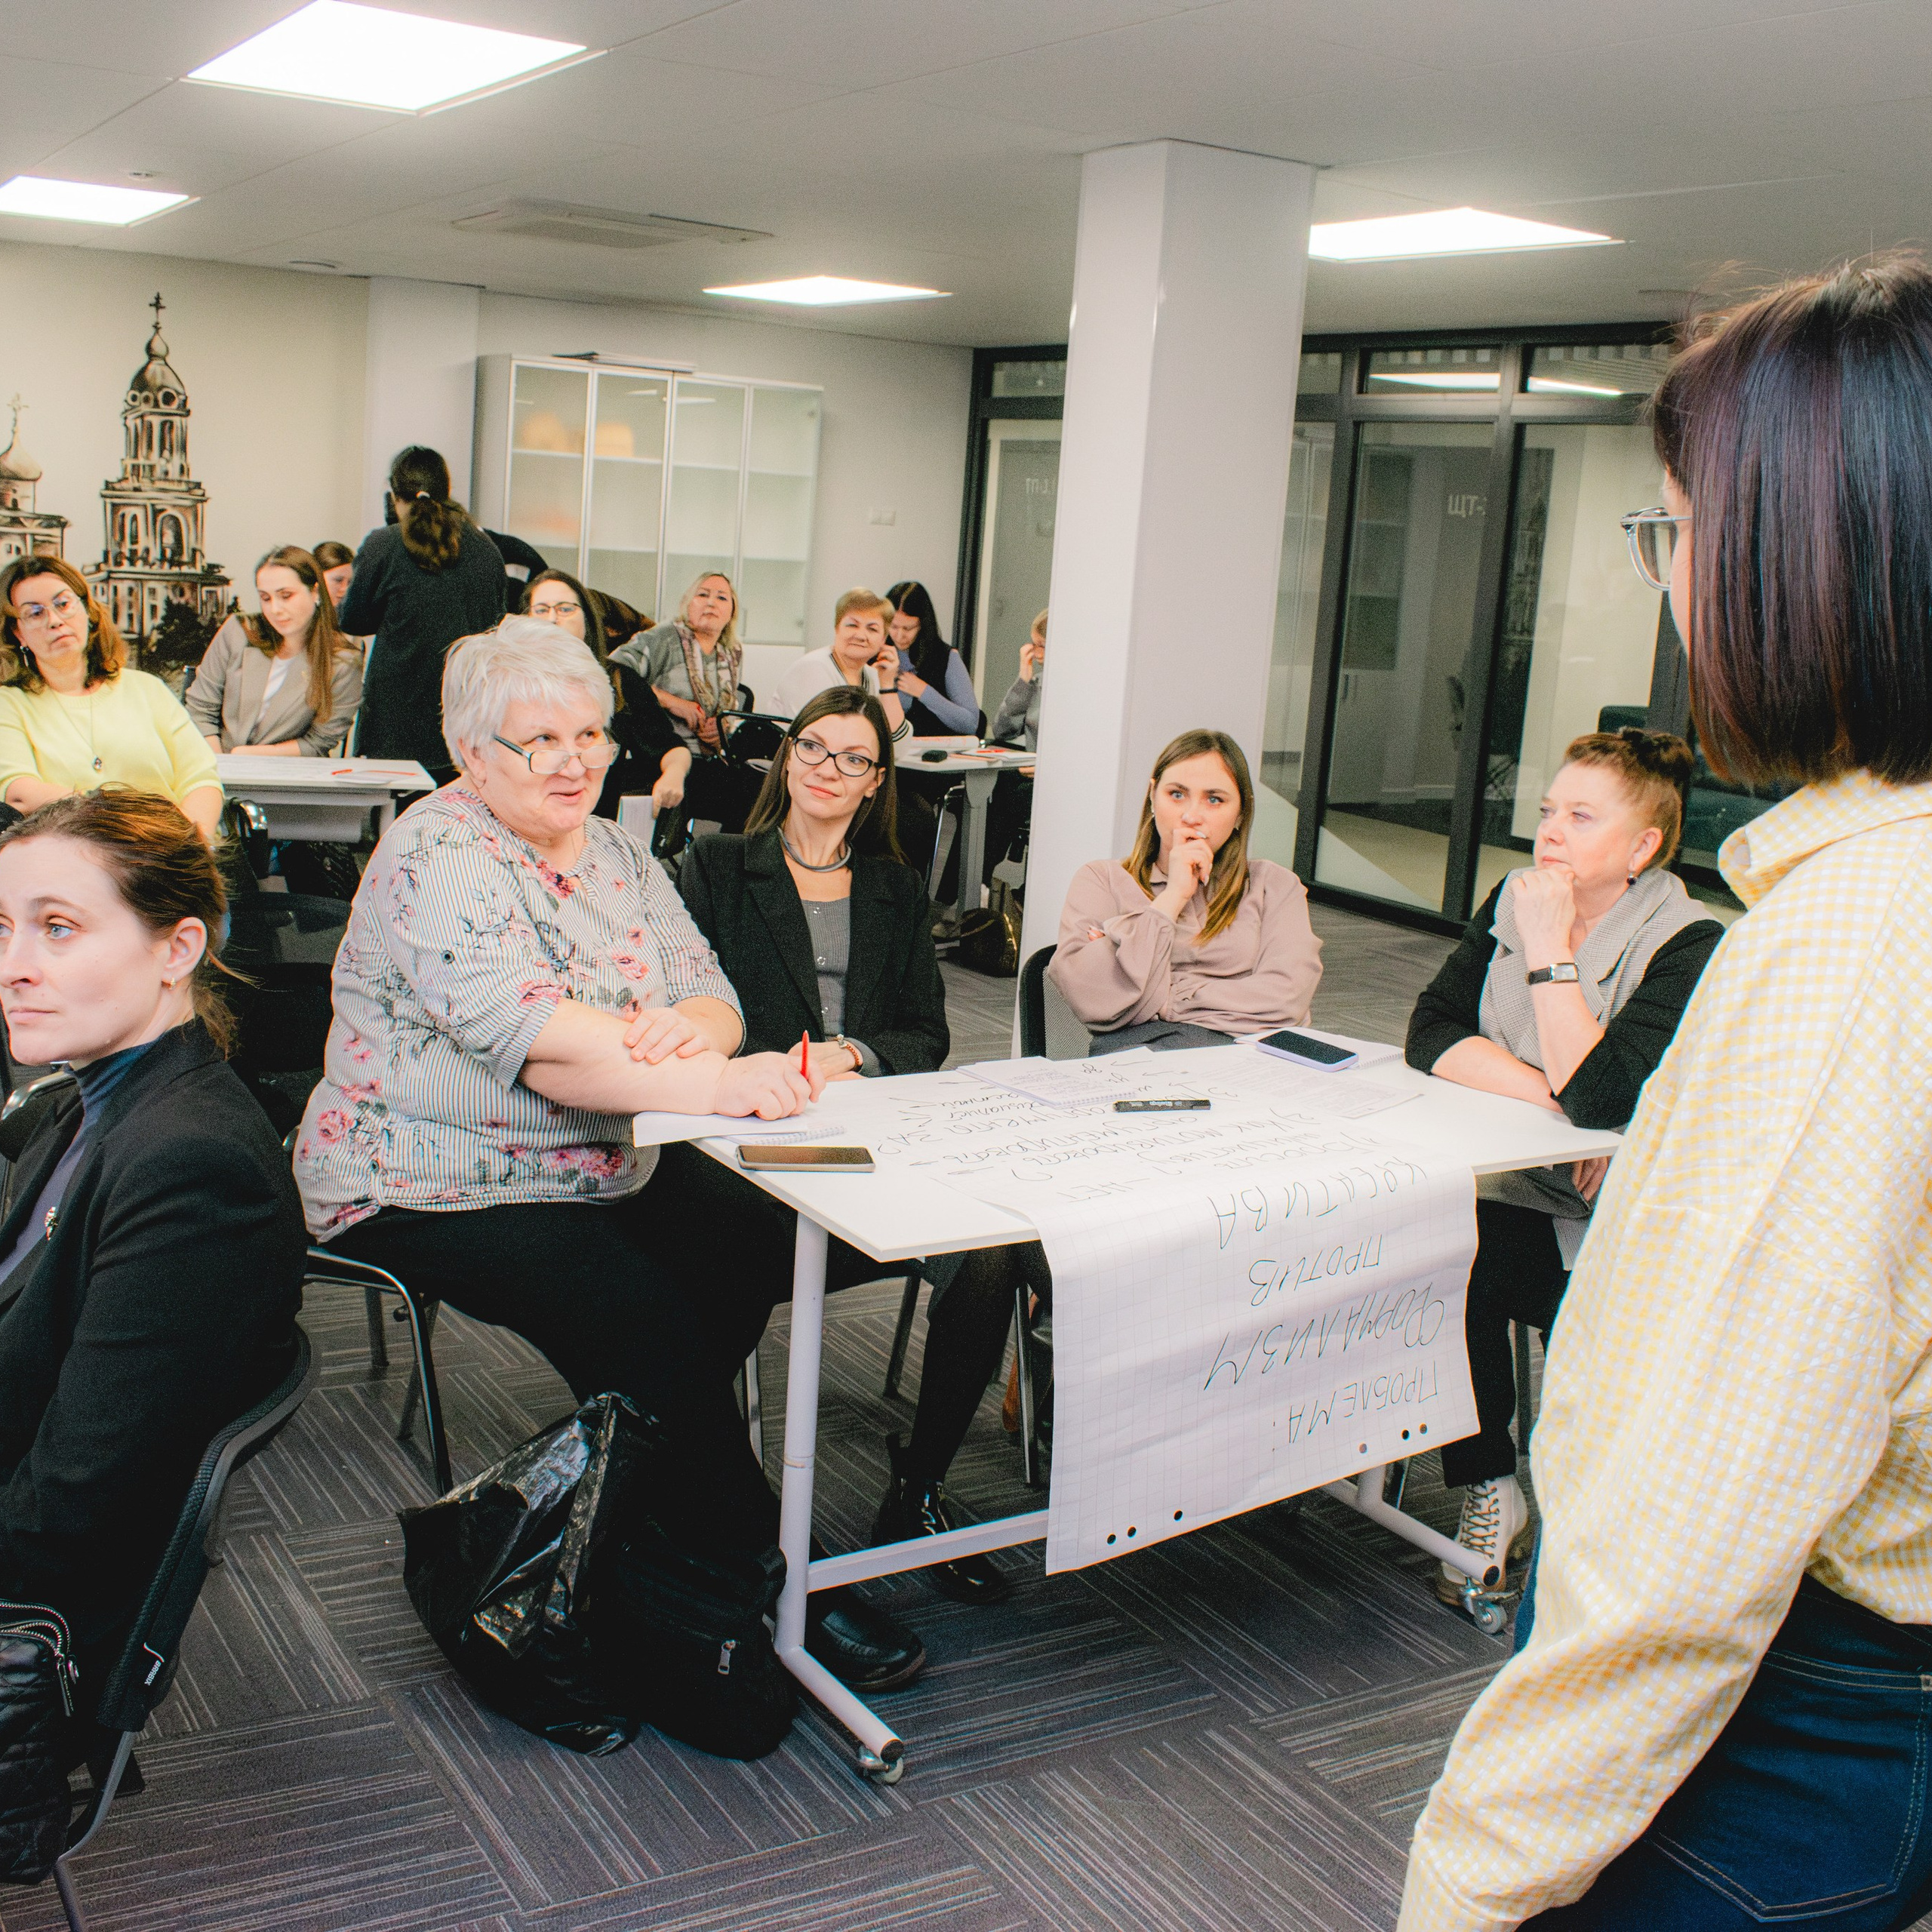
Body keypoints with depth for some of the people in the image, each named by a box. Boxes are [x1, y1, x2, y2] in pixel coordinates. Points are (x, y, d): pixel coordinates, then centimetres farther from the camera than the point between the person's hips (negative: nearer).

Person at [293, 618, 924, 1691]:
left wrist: (692, 1031, -25)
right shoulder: (437, 858, -14)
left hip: (603, 1180, 7)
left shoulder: (618, 856, 11)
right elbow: (528, 1032, -29)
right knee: (646, 1320, -25)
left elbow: (715, 1003, 1)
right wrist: (706, 1083, -40)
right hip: (432, 1191, -7)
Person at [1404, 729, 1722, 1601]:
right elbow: (1431, 1032, -4)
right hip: (1518, 1193, 4)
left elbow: (1602, 1095, -25)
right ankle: (1486, 1489, -5)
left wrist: (1551, 949, -21)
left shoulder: (1689, 948, -13)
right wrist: (1546, 1095, -17)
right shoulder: (1514, 901, 5)